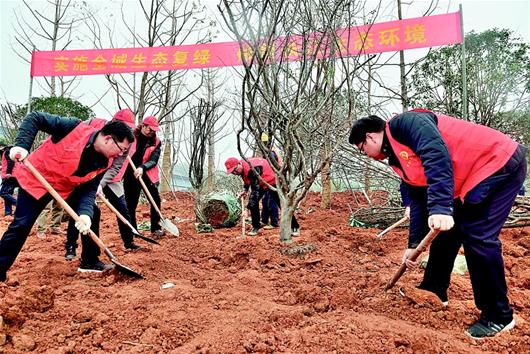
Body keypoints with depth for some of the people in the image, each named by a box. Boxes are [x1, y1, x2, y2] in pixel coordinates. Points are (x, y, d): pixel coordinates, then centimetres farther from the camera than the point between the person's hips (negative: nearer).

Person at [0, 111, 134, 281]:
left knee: (91, 215, 0)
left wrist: (85, 213, -35)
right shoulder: (75, 128, -30)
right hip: (36, 179, -5)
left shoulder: (103, 163, -13)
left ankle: (90, 261, 14)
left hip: (68, 187, 6)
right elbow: (34, 118, -23)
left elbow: (89, 191, -16)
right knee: (21, 225, -6)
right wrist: (21, 144, -37)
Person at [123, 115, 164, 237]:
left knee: (156, 200, -5)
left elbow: (153, 161, -8)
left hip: (147, 175, 1)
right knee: (130, 204, 5)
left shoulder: (156, 142, 2)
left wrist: (142, 168, -25)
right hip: (130, 174, -1)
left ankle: (156, 228, 10)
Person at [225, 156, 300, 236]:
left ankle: (295, 227, 6)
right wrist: (245, 190, 5)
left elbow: (255, 189, -40)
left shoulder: (252, 169, -37)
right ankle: (255, 227, 5)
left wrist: (248, 207, -40)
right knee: (253, 203, -8)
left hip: (272, 180, -8)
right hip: (259, 183, 8)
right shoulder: (242, 168, -9)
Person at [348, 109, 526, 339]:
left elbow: (436, 154, -33)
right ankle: (433, 292, 28)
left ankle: (498, 316, 4)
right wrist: (414, 244, 11)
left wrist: (440, 207, -40)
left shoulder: (405, 123, -16)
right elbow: (418, 200, 13)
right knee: (445, 234, 11)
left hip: (500, 163, -10)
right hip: (472, 181, 10)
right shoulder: (398, 157, 11)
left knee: (477, 236, -12)